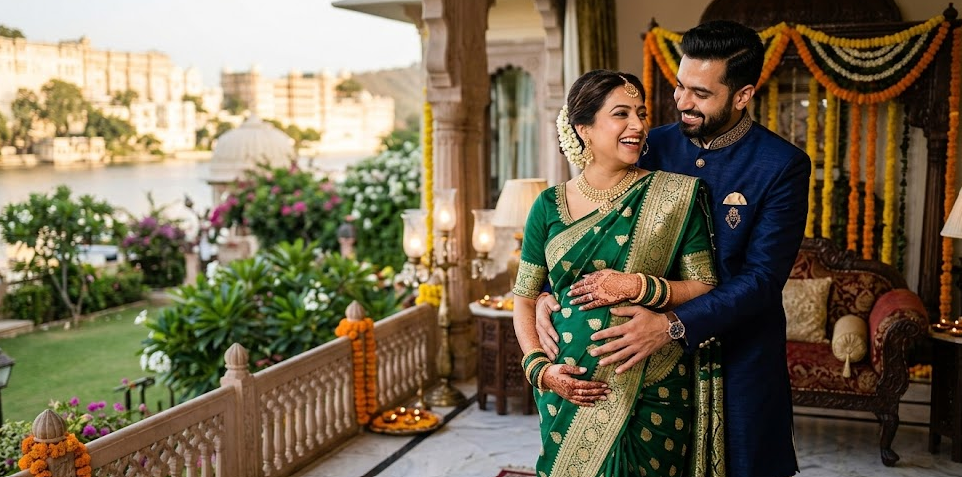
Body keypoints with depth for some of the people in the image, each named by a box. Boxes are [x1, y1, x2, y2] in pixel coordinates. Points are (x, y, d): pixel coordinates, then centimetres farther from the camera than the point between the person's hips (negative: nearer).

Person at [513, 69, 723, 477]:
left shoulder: (674, 195, -4)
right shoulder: (550, 206, 1)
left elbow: (706, 289, -3)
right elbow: (525, 300, 7)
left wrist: (641, 287, -18)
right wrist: (540, 368, -7)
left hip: (652, 396, -1)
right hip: (568, 393, 2)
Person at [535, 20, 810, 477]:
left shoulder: (783, 166, -13)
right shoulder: (654, 146, -1)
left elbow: (764, 277, -19)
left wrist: (673, 325, -29)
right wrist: (549, 293, -13)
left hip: (739, 359, -3)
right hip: (654, 354, 3)